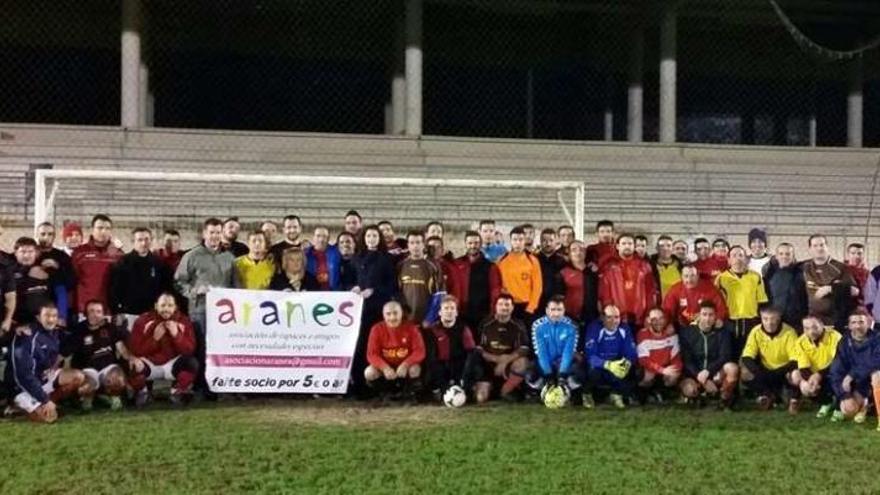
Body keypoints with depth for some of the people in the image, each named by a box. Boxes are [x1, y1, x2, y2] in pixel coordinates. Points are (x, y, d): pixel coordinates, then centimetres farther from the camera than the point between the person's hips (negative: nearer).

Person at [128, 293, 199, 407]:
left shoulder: (184, 322, -8)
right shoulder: (142, 321, -10)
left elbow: (189, 350, -14)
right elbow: (135, 351, -14)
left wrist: (176, 335, -29)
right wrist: (154, 339, -26)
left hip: (172, 363, 1)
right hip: (149, 363, -1)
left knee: (192, 363, -28)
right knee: (132, 366, -32)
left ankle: (178, 391, 2)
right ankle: (142, 392, 4)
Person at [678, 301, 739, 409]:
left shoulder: (723, 331, -1)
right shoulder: (686, 332, -3)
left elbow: (725, 357, -9)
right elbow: (686, 360, -6)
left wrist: (708, 371, -24)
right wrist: (701, 378, -19)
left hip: (716, 373, 1)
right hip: (694, 374, -1)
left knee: (732, 367, -31)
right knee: (689, 390, -34)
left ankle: (725, 398, -6)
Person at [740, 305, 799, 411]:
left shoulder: (789, 332, -19)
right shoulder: (756, 332, -13)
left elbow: (795, 360, -21)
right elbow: (747, 357, -15)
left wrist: (776, 374, -38)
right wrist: (758, 373, -34)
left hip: (784, 372, -3)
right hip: (765, 372, 3)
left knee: (795, 374, -36)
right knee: (745, 374, -23)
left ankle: (793, 398, -4)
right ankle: (768, 395, 4)